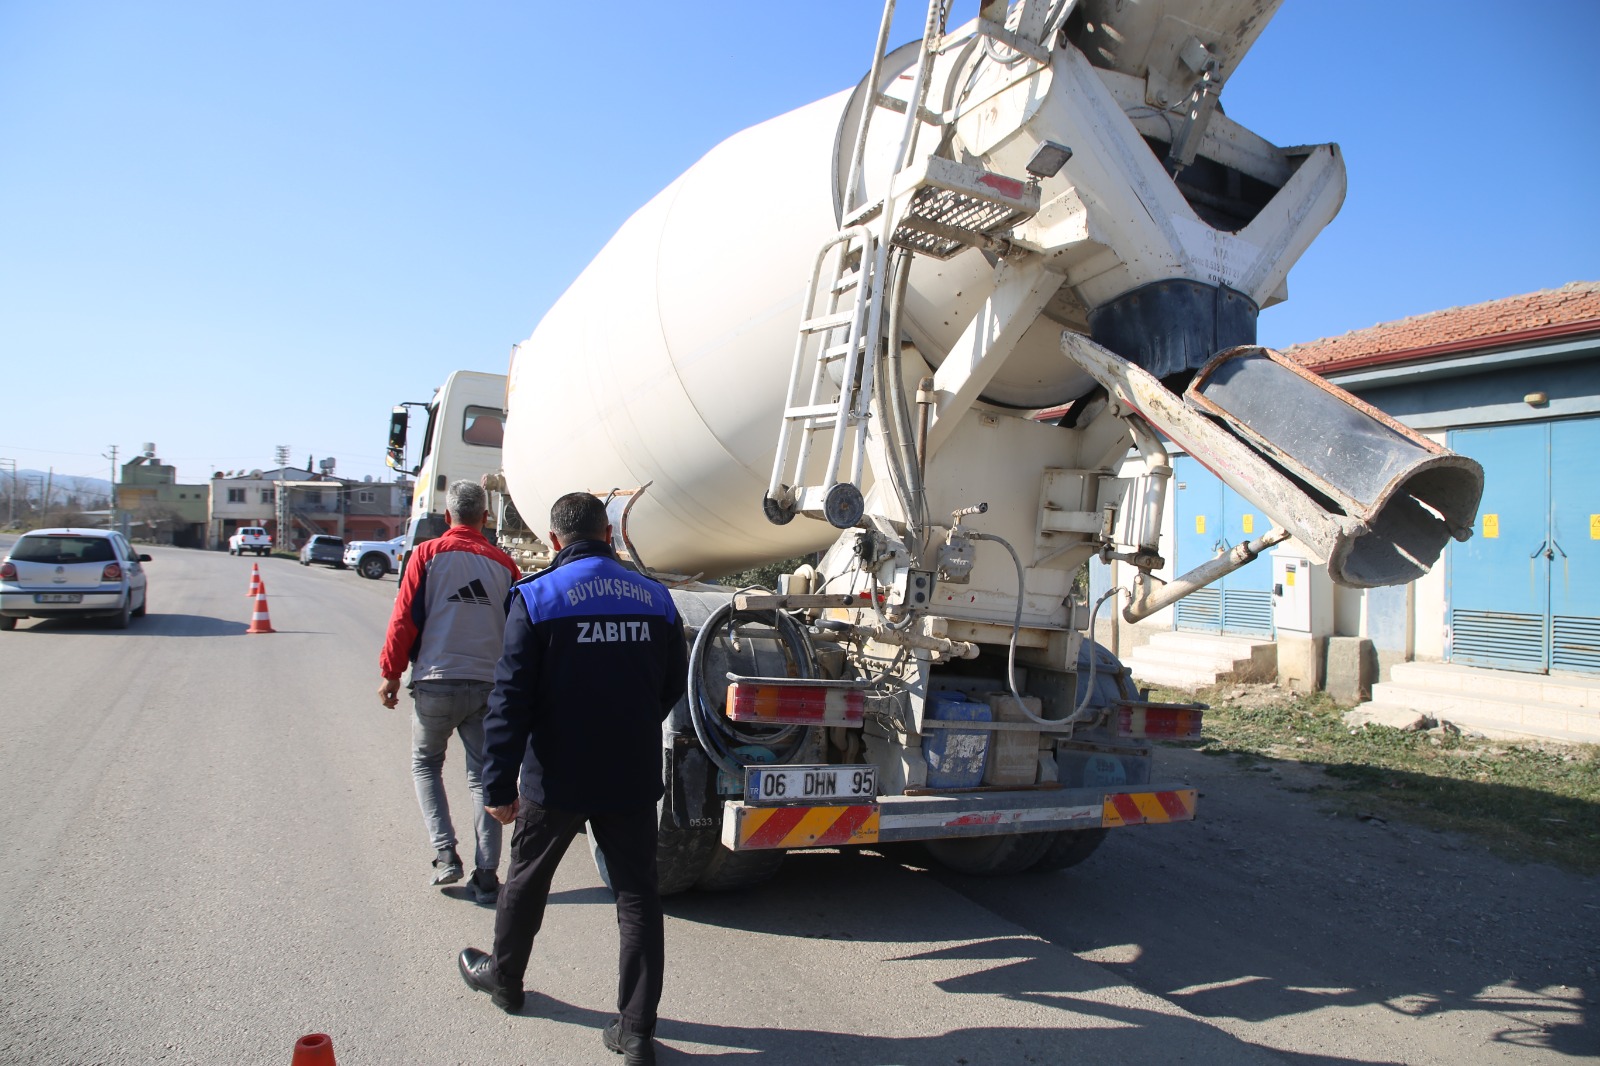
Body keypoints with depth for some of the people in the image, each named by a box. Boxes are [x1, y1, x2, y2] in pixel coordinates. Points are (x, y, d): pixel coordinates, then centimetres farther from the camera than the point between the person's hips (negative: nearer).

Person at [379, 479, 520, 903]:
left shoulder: (428, 554, -4)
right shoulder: (503, 563, 4)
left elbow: (405, 618, -5)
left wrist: (391, 673, 5)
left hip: (436, 681, -2)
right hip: (488, 686, 2)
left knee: (426, 763, 19)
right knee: (483, 776, 10)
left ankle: (445, 855, 6)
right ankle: (486, 875, 8)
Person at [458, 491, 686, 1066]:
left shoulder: (537, 597, -10)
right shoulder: (655, 598, 0)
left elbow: (511, 697, -13)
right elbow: (673, 686, 9)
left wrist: (499, 783, -8)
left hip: (558, 778, -2)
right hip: (634, 780, 2)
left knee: (526, 879, 21)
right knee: (637, 895, 9)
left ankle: (503, 977, 43)